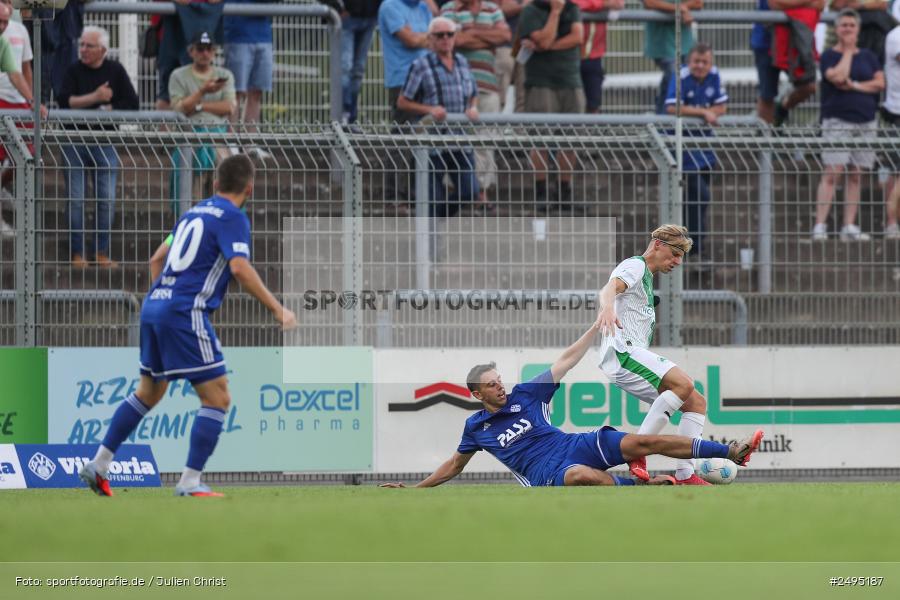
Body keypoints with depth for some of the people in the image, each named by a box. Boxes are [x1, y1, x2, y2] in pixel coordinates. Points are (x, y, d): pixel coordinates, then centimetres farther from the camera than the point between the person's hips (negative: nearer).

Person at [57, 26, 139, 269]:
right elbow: (64, 101, -12)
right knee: (76, 199, -2)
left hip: (105, 142, 1)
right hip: (75, 143, -1)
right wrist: (95, 97, -17)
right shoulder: (75, 70, 2)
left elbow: (132, 104, 1)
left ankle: (102, 253, 6)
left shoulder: (115, 71, 4)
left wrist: (107, 110, -10)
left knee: (107, 199, -2)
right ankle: (77, 253, 4)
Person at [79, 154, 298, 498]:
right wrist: (276, 309, -18)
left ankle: (98, 465, 21)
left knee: (148, 393, 21)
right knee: (217, 398, -4)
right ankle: (190, 482, -8)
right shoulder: (233, 218, -6)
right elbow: (239, 267, -20)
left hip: (154, 305, 8)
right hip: (186, 312, -8)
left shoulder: (195, 212, 19)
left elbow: (157, 259, 25)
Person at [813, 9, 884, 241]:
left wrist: (854, 85, -9)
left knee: (855, 176, 4)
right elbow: (838, 76, -18)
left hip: (866, 123, 4)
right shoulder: (829, 56, 0)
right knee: (832, 172, -13)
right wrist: (848, 51, -7)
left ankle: (849, 227, 6)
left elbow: (879, 83, 3)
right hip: (838, 121, -4)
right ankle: (820, 225, -14)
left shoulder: (868, 57, 13)